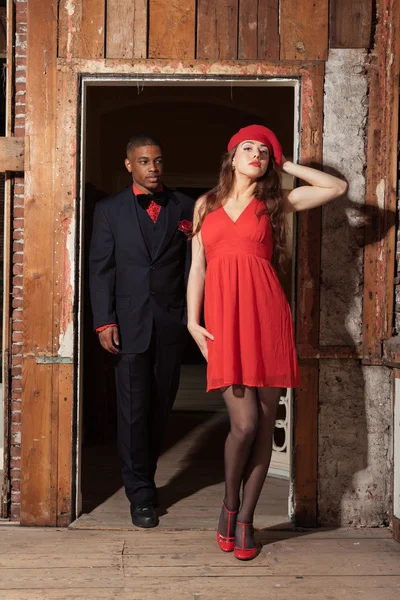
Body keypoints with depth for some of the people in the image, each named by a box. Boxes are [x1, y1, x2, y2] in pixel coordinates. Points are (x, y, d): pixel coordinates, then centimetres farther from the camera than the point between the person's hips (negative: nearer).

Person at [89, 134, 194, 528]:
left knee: (160, 406, 10)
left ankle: (143, 476, 28)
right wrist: (104, 321, -7)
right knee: (133, 409, 0)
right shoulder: (110, 210, 6)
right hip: (130, 323, -1)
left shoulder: (184, 207, 8)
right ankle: (140, 494, 12)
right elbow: (101, 269, 2)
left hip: (172, 322, 2)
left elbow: (193, 264, 5)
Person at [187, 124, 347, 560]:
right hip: (222, 315, 0)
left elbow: (338, 187, 10)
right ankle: (229, 505, 15)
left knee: (264, 424, 1)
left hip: (265, 313, 1)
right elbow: (197, 266, 13)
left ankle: (244, 519, 16)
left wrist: (286, 164, 15)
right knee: (244, 422, -11)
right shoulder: (206, 205, 17)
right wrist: (193, 321, 3)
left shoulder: (276, 202, 13)